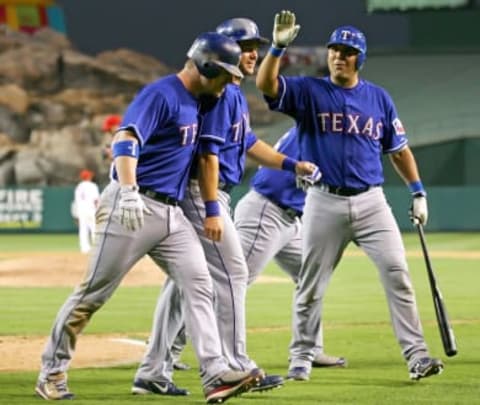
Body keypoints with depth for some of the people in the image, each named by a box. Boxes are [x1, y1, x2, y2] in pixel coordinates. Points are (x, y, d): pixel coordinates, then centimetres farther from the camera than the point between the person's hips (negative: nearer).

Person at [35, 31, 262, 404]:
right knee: (95, 291, -1)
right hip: (134, 207, -8)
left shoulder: (195, 103, 15)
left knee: (198, 284, -6)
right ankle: (52, 372, 10)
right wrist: (128, 190, -40)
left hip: (172, 212, 8)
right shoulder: (161, 94, -13)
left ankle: (216, 375, -14)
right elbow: (126, 139, -26)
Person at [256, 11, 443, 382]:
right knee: (311, 284, 5)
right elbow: (266, 84, -14)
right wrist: (279, 46, -28)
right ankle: (302, 357, 18)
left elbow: (399, 149, 15)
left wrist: (418, 192, 8)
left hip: (371, 201, 1)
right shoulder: (309, 92, 2)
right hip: (324, 203, -1)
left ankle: (417, 355, -7)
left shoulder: (378, 98, 8)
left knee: (397, 273, -9)